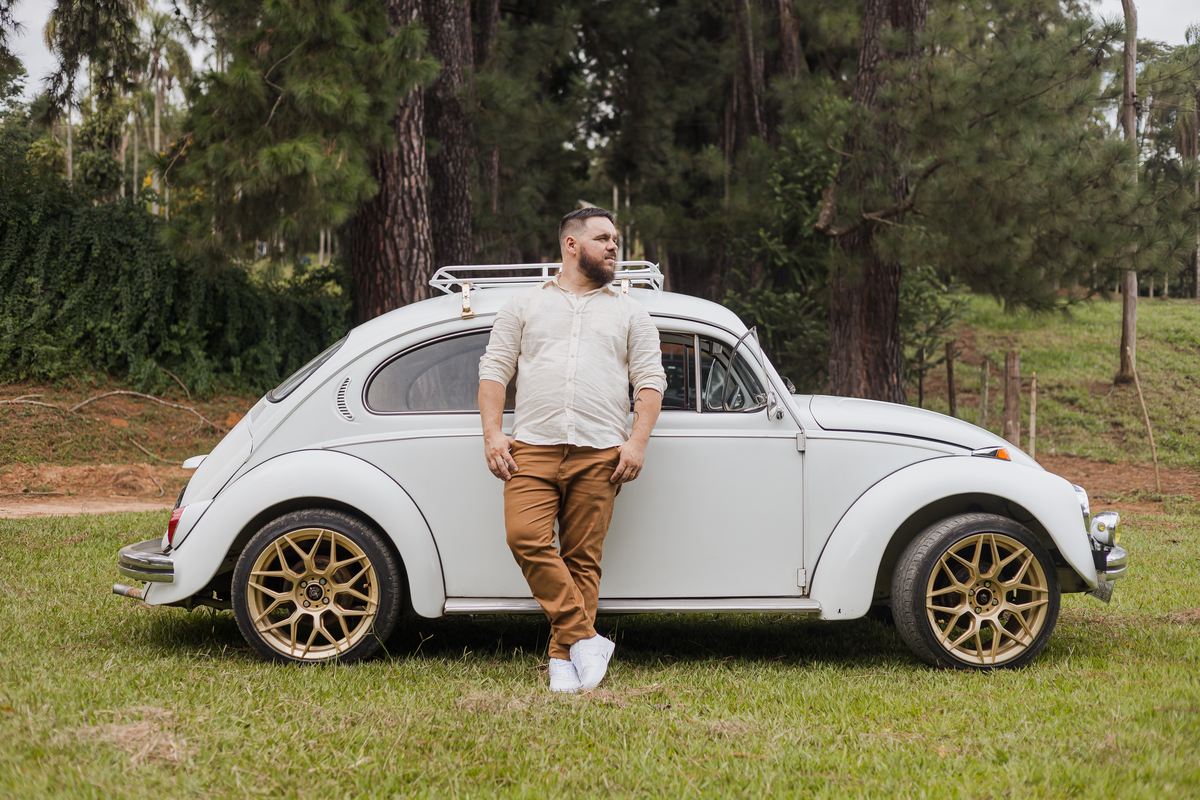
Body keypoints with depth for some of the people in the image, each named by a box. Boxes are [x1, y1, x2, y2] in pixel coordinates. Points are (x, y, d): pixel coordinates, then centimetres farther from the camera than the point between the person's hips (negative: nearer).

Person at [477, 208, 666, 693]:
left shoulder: (629, 313, 18)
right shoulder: (525, 305, 17)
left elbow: (650, 381, 11)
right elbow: (494, 369, 12)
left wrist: (637, 443, -3)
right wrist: (492, 433, -1)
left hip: (599, 453, 0)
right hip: (532, 448, 0)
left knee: (582, 558, -3)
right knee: (526, 538, -19)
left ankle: (563, 658, 2)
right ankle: (584, 638, -15)